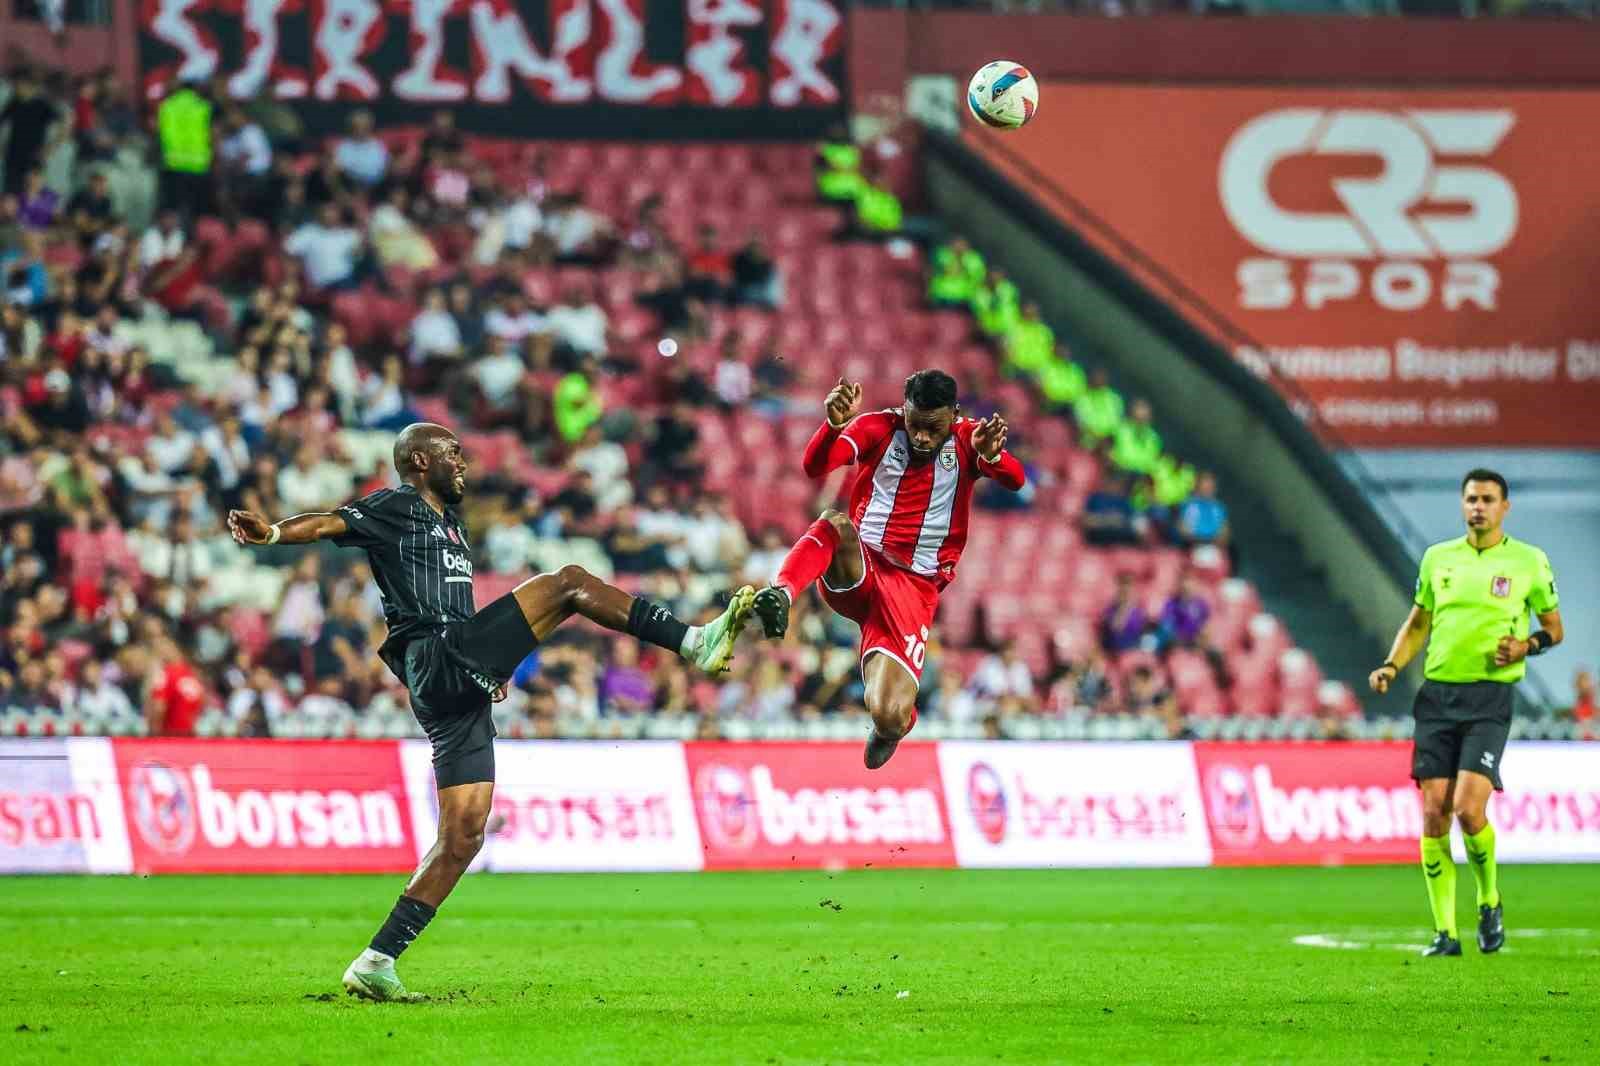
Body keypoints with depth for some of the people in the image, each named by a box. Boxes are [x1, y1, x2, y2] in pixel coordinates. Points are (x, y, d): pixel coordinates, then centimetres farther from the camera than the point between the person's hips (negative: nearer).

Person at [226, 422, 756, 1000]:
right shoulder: (395, 508, 3)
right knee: (569, 582, -11)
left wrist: (495, 663, 22)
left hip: (460, 689, 9)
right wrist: (273, 532, -34)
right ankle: (695, 642, -9)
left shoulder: (450, 523, 31)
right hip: (438, 661, -9)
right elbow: (332, 522, -14)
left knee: (464, 833, 5)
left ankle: (377, 962, 3)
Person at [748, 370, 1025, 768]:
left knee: (889, 717, -14)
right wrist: (835, 424, -37)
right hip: (856, 570, 0)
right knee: (835, 524, -36)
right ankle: (780, 595, -55)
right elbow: (814, 467, -16)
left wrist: (992, 456, -42)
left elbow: (1014, 480, -18)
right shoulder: (879, 429, 0)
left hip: (914, 586, 0)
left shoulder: (968, 439, 1)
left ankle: (893, 723, 23)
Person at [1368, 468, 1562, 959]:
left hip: (1490, 697, -3)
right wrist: (1392, 666, 5)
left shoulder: (1529, 561, 3)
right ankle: (1445, 932, 3)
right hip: (1436, 695, 3)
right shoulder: (1438, 558, 11)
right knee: (1434, 812, -3)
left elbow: (1553, 627, 11)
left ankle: (1490, 901, 11)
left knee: (1468, 808, -17)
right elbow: (1417, 623, 20)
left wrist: (1527, 645, -9)